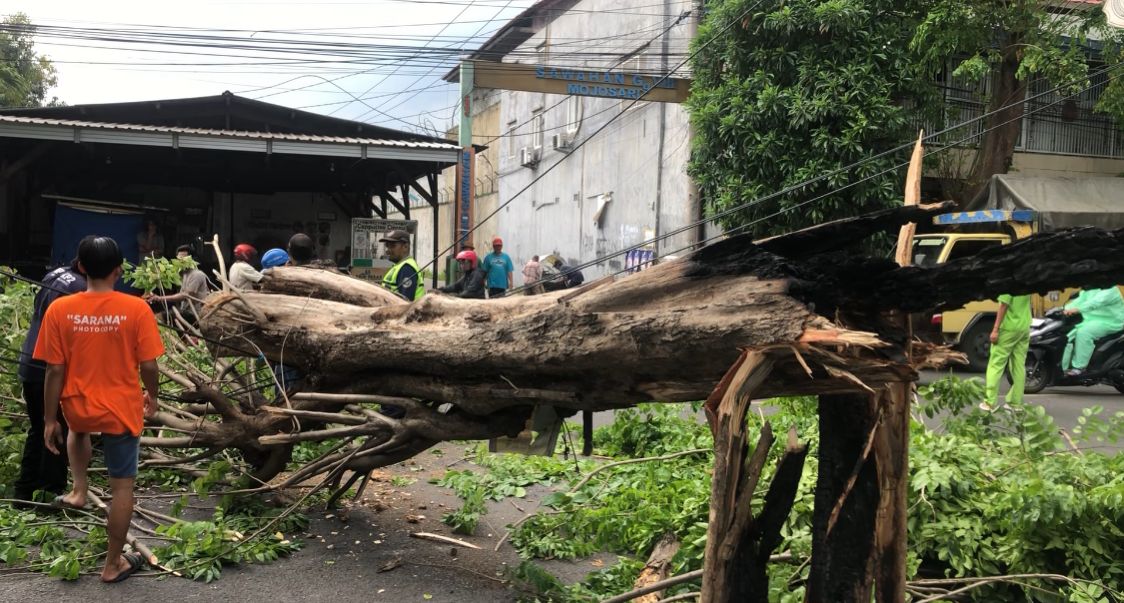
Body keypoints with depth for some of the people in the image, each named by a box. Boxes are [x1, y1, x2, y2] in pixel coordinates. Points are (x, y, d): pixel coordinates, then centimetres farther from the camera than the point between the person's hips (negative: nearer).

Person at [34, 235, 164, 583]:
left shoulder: (59, 310, -11)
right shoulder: (136, 309, -16)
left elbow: (55, 371, -7)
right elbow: (148, 365, -11)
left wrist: (50, 419, 3)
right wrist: (152, 396, 9)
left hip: (78, 407, 2)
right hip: (122, 409, -2)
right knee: (122, 486, 11)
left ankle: (78, 492, 35)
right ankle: (113, 564, 20)